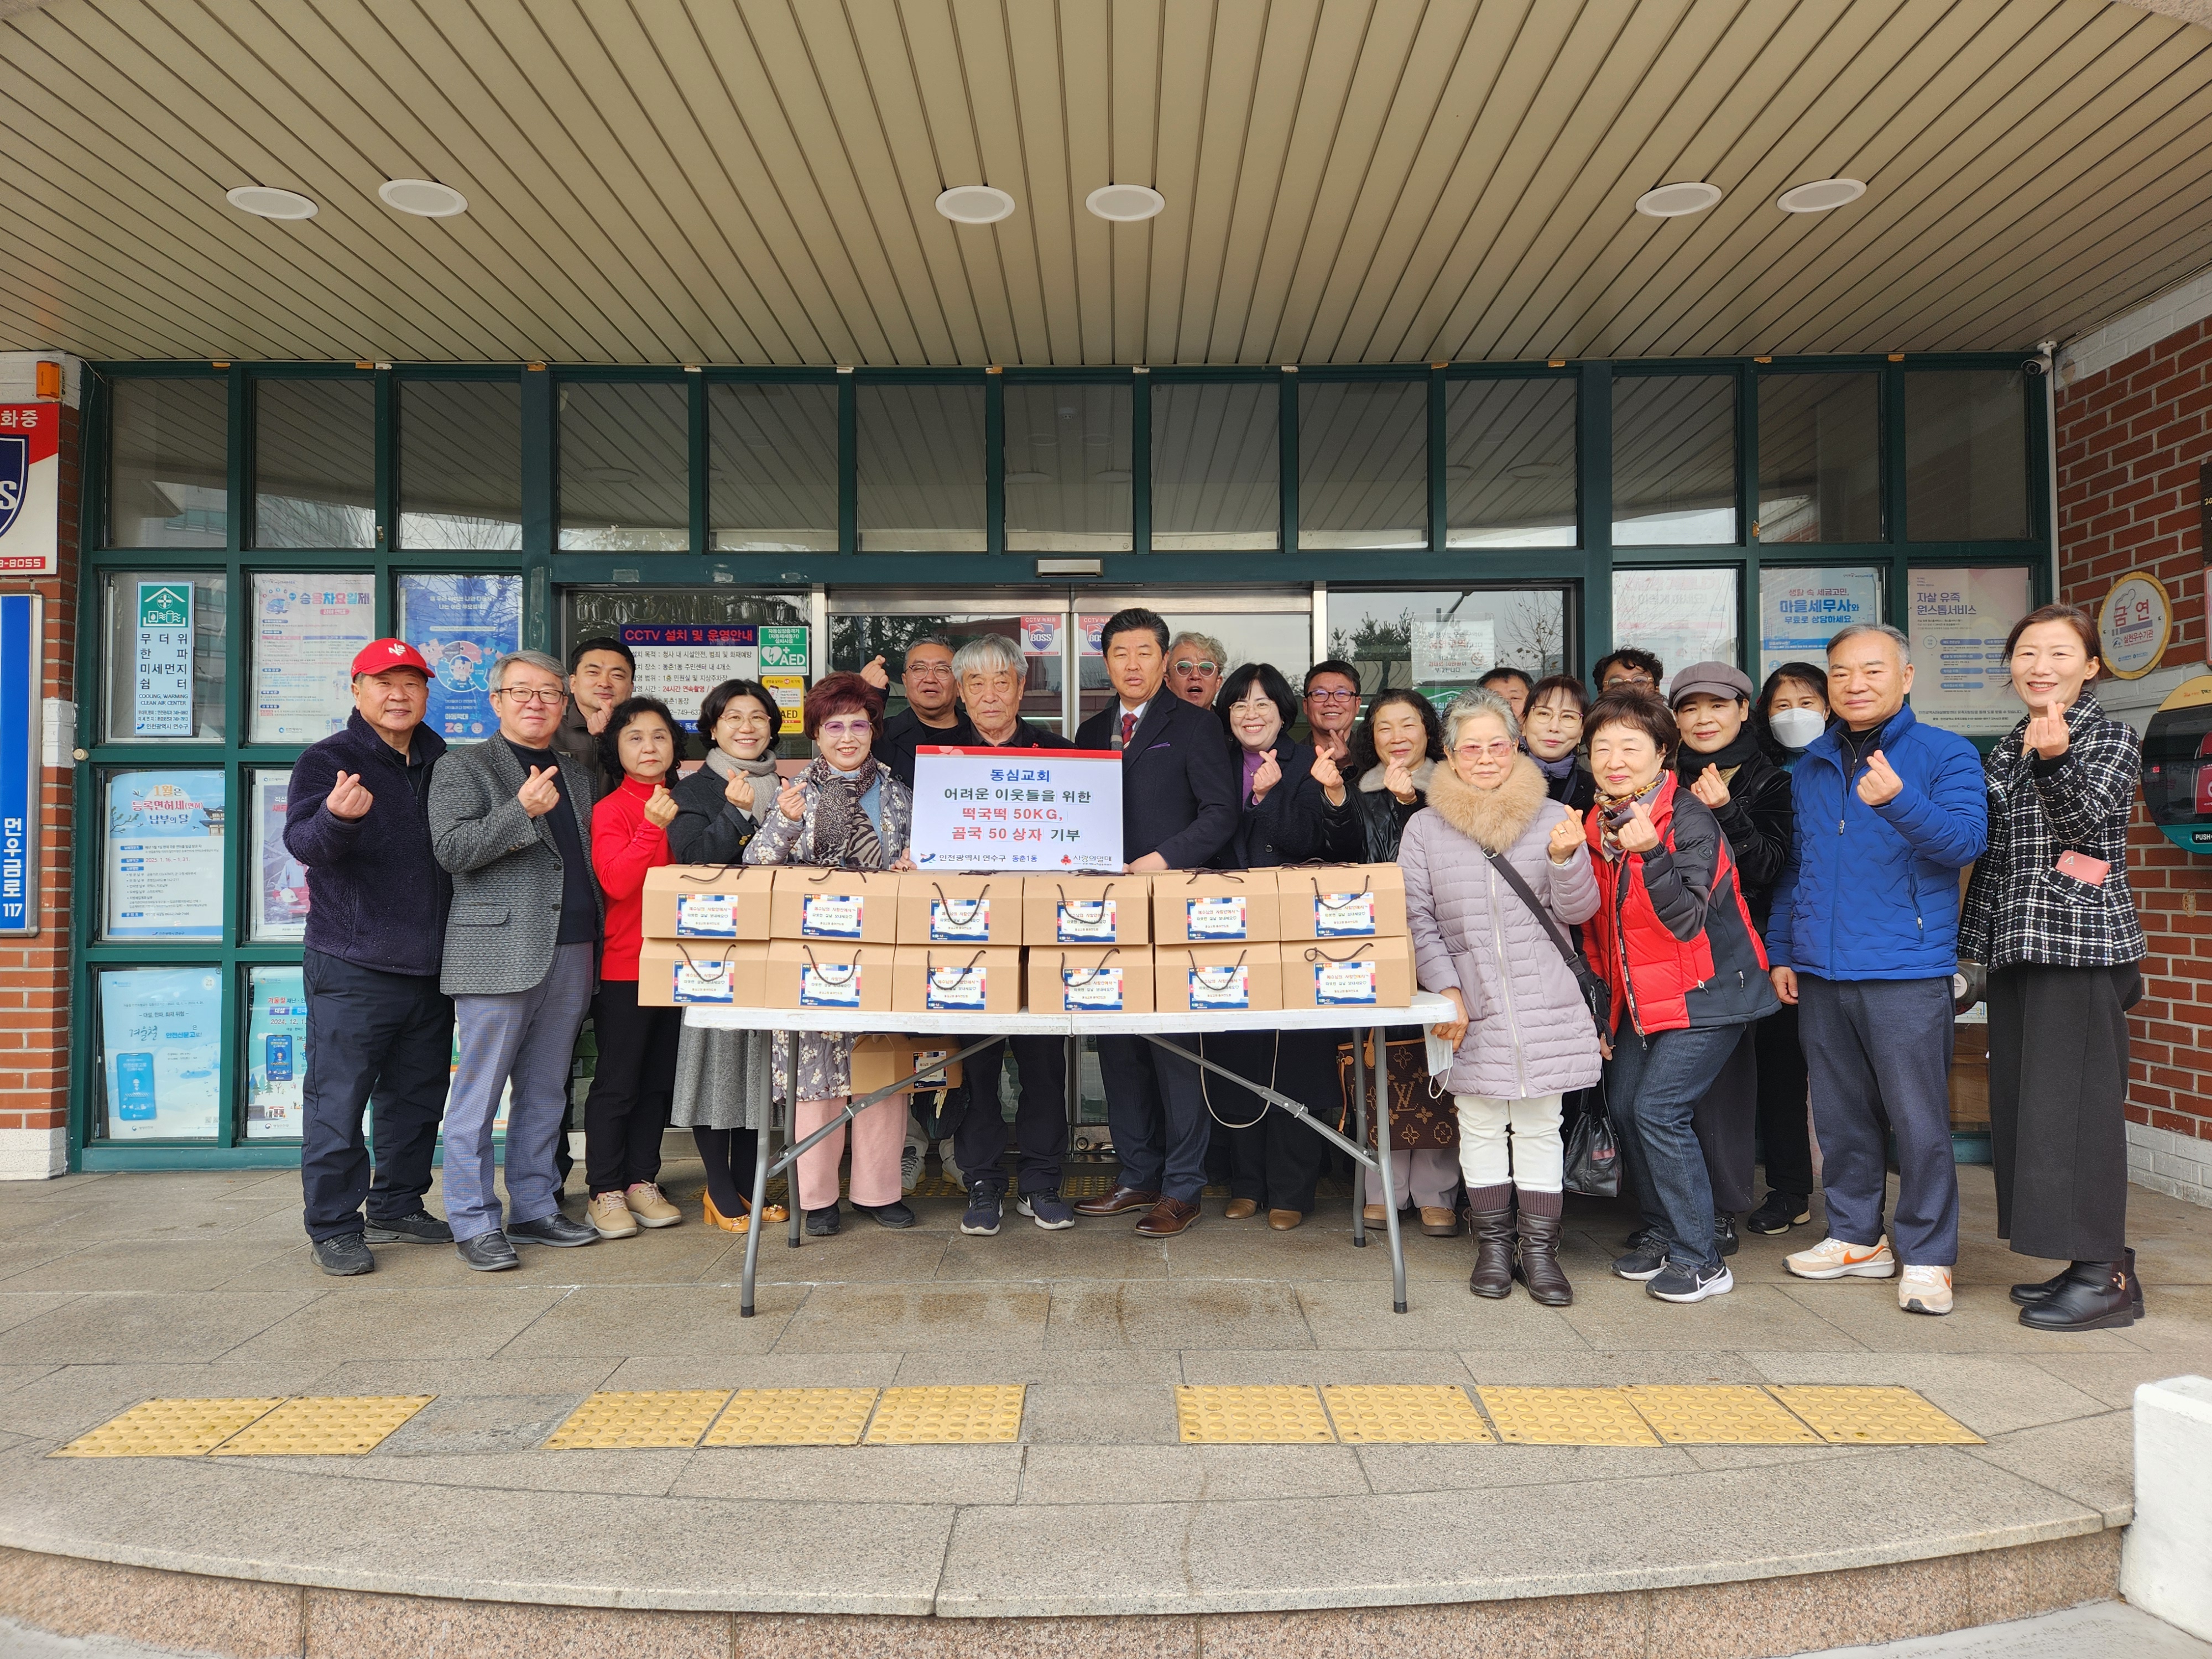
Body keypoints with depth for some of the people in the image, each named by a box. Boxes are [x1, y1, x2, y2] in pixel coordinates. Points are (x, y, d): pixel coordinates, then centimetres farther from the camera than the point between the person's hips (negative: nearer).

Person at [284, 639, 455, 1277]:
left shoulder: (442, 764, 13)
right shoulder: (326, 760, -4)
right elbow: (303, 841, -19)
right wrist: (337, 818, -40)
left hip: (430, 966, 6)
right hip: (352, 966, -6)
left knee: (417, 1097, 14)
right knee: (338, 1099, -3)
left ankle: (397, 1207, 27)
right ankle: (334, 1227, 8)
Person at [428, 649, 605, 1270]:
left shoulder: (577, 774, 19)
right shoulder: (462, 768, 2)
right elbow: (452, 849, -11)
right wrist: (523, 811, -21)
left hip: (572, 955, 6)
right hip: (497, 953, -6)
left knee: (546, 1092, 12)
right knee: (479, 1093, -1)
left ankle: (535, 1208, 21)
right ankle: (473, 1223, 7)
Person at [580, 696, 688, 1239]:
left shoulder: (680, 805, 11)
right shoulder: (610, 810, -8)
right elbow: (617, 881, -19)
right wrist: (652, 828, -29)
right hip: (622, 966, -6)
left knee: (659, 1080, 12)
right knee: (616, 1082, 1)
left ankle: (642, 1181, 22)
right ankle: (605, 1190, 11)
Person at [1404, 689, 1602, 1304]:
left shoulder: (1551, 818, 4)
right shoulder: (1426, 828, 4)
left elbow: (1577, 911, 4)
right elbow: (1416, 917, 2)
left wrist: (1567, 859, -16)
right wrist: (1446, 990, -7)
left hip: (1546, 1003, 0)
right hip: (1471, 1006, 0)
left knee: (1541, 1125, 5)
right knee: (1480, 1127, 5)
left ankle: (1541, 1251, 15)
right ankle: (1493, 1245, 19)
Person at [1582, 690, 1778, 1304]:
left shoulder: (1689, 819, -19)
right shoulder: (1598, 825, 4)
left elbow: (1687, 920, -26)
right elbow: (1597, 927, 14)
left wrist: (1651, 853, -39)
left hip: (1706, 993, -8)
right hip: (1641, 995, 8)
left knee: (1658, 1107, -14)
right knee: (1623, 1104, 5)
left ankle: (1700, 1260, -2)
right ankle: (1660, 1233, 24)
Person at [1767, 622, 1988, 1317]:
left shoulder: (1946, 755, -1)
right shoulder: (1811, 768, 14)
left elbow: (1967, 840, -16)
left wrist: (1901, 803, -32)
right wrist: (1779, 951, 13)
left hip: (1906, 973, -5)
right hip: (1819, 973, 5)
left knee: (1919, 1119, -1)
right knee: (1841, 1114, 13)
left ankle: (1927, 1257, 12)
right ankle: (1857, 1237, 27)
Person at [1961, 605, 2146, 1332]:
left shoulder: (2111, 737, -2)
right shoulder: (2006, 750, 16)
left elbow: (2085, 823, -18)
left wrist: (2053, 760, -35)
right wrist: (1978, 944, 14)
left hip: (2081, 943, -7)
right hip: (2017, 945, 7)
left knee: (2073, 1102, -9)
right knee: (2024, 1102, 9)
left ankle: (2108, 1277, -1)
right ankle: (2089, 1261, 19)